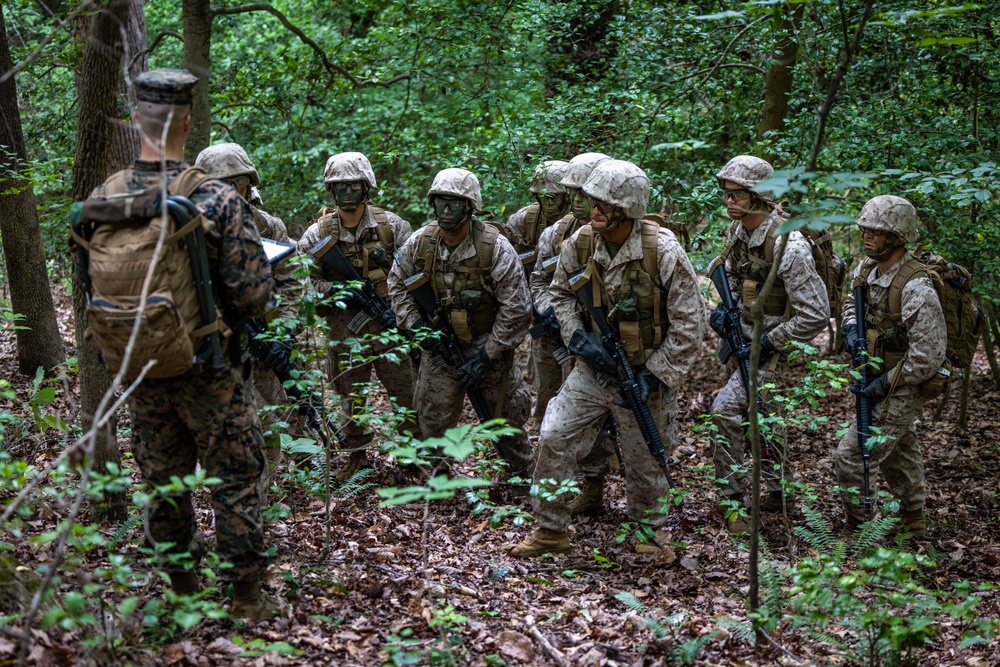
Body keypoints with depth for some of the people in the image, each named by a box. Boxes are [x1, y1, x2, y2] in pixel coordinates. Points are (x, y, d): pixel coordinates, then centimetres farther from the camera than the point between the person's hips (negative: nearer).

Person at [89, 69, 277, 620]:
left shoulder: (102, 198, -5)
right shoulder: (218, 200, -18)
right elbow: (253, 294, -17)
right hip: (206, 366, -4)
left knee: (162, 478, 17)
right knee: (234, 476, 9)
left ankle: (182, 589, 31)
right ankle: (246, 595, 16)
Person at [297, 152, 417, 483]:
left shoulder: (391, 225, -2)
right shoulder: (318, 233, -1)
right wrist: (335, 291, -17)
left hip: (389, 322, -1)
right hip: (344, 327, 1)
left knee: (406, 390, 2)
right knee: (351, 394, 11)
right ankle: (357, 458, 26)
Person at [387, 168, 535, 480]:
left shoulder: (494, 246, -19)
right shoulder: (420, 242, -8)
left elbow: (517, 307, -17)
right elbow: (397, 283, 10)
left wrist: (486, 357, -16)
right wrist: (415, 324, -6)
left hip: (488, 344, -2)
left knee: (507, 418, 10)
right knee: (433, 419, 9)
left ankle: (523, 476, 32)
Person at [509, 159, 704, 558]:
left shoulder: (663, 252, -20)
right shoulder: (580, 244, -8)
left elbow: (688, 324, -15)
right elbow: (561, 293, 11)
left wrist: (654, 375, -17)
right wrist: (578, 337, -7)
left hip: (642, 374, -4)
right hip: (593, 369, 4)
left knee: (643, 460, 10)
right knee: (555, 439, -3)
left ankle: (649, 531, 35)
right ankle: (551, 531, 13)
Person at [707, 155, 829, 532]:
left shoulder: (787, 245, -27)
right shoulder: (738, 230, -1)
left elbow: (816, 314, -26)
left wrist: (769, 343, -20)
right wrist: (724, 308, 1)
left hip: (771, 345, -9)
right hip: (741, 338, 9)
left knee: (726, 411, -18)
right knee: (757, 415, 19)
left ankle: (731, 498, -4)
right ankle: (780, 491, 37)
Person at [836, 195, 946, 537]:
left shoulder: (915, 288, -29)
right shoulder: (866, 269, -4)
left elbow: (928, 357, -28)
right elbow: (852, 301, 19)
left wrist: (884, 384, -22)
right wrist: (851, 329, -3)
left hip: (902, 389, -9)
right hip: (877, 377, 9)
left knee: (852, 456, -8)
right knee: (899, 452, 24)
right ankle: (914, 522, 43)